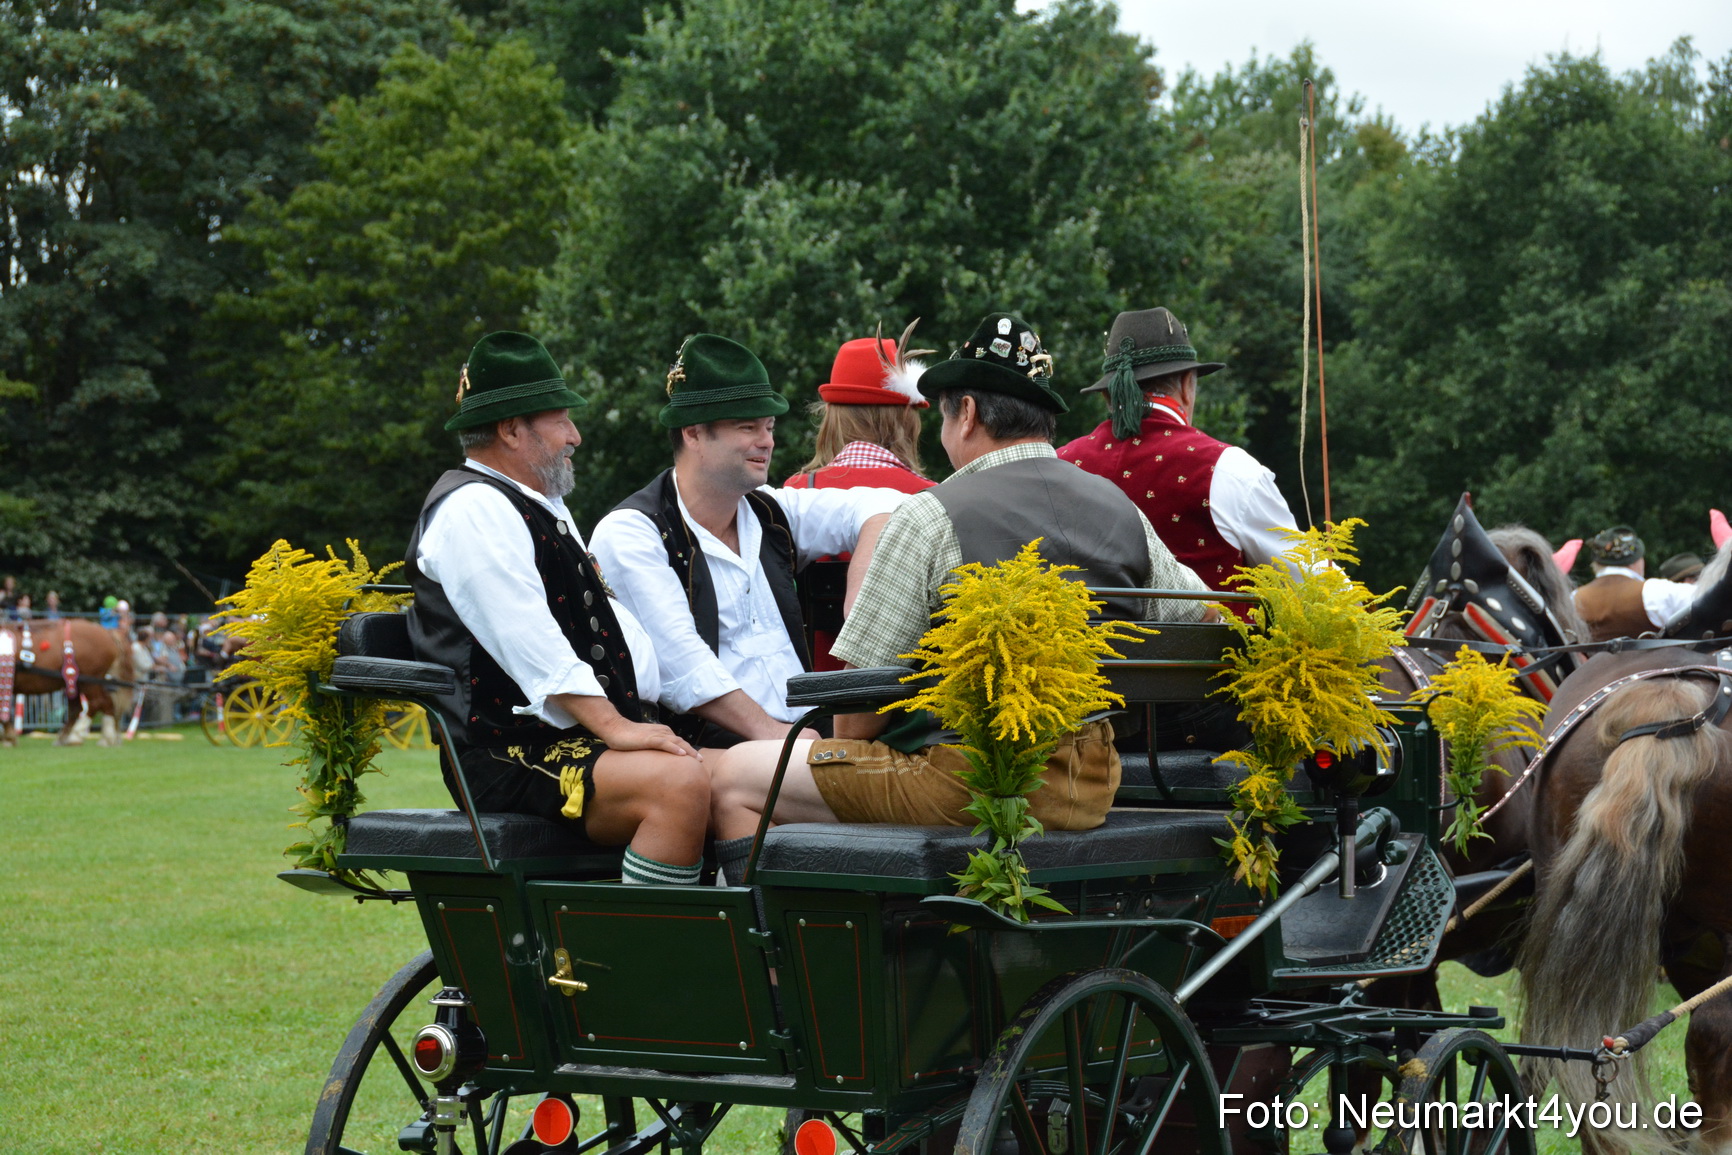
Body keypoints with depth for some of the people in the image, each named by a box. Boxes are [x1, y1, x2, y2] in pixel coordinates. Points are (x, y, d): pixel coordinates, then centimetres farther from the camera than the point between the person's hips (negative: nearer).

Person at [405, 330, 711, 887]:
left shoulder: (543, 506, 26)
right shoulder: (472, 509, -8)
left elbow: (613, 625, 23)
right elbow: (529, 643, -20)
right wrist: (614, 727, -25)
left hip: (579, 739, 10)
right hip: (510, 757, -10)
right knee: (679, 783, -31)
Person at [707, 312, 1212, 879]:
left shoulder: (932, 517, -12)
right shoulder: (1122, 510, 6)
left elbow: (865, 683, -11)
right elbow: (1198, 616, 19)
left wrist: (844, 751, 8)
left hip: (963, 787, -8)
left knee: (734, 779, 4)